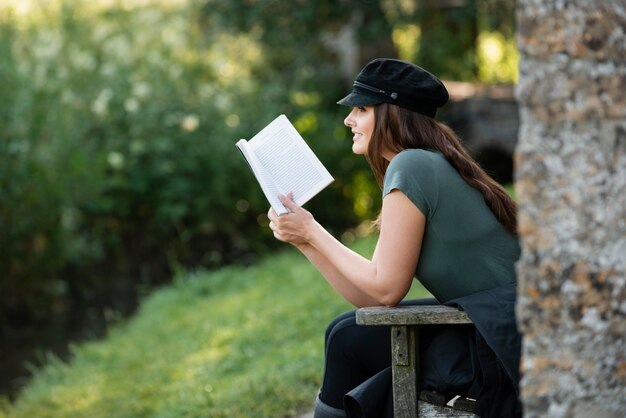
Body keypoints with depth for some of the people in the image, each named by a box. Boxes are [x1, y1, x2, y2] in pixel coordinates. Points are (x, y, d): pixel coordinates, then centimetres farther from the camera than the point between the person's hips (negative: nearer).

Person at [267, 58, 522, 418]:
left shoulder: (410, 165, -14)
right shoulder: (429, 165, 14)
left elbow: (386, 289, -14)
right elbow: (370, 297, 11)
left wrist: (312, 231, -5)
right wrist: (304, 238, 8)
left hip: (505, 344, -9)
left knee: (352, 340, -1)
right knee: (346, 332, 13)